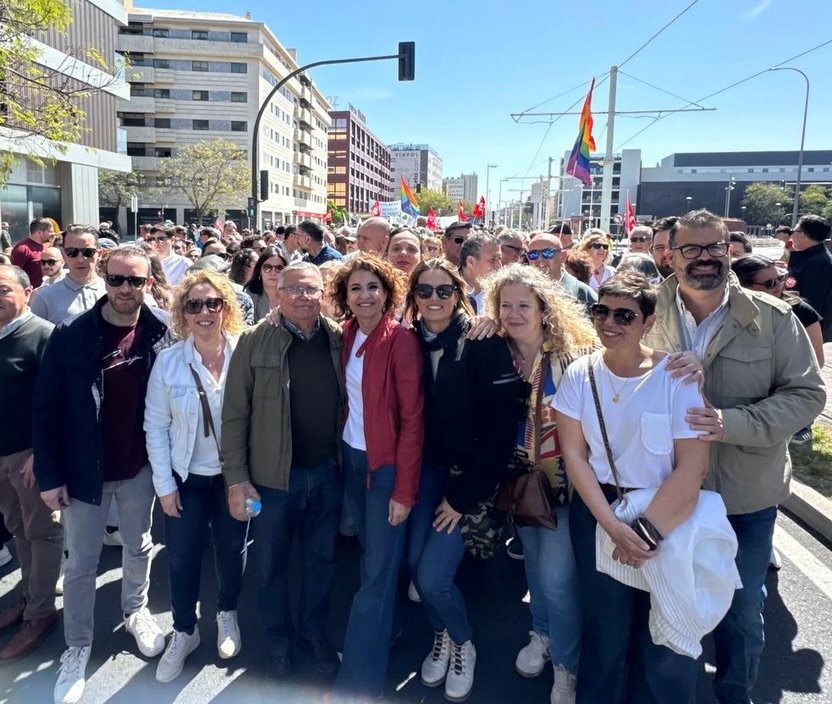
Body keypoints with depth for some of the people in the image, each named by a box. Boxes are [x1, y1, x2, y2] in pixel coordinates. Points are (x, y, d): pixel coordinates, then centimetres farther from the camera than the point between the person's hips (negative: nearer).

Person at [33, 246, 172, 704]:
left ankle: (135, 612, 45)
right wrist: (49, 475, -10)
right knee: (80, 563, 12)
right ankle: (77, 647, 31)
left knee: (139, 547, 21)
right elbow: (46, 408, -9)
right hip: (85, 470, -1)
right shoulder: (70, 335, -13)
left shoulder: (162, 333, -9)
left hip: (140, 467, 2)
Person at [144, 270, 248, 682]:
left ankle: (227, 613, 44)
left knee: (231, 550, 17)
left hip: (233, 476, 0)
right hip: (187, 478, 0)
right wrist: (164, 483, -6)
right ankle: (184, 631, 34)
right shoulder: (168, 361, -9)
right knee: (181, 557, 10)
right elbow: (155, 425, -5)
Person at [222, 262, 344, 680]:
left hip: (327, 473, 2)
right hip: (274, 477, -2)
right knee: (270, 567, 15)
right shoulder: (255, 342, -9)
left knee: (321, 560, 19)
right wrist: (236, 478, -10)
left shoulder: (339, 339, -2)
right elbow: (235, 415, -8)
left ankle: (315, 635, 42)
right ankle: (279, 643, 38)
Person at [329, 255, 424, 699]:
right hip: (351, 456, 6)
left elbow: (413, 420, -17)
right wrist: (339, 453, 3)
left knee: (379, 570, 1)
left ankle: (358, 680, 12)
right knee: (370, 557, 19)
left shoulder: (401, 341, -16)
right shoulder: (347, 334, 3)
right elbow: (345, 397, 10)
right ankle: (381, 632, 39)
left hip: (387, 463, -6)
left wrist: (404, 490, -18)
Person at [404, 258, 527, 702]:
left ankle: (464, 644, 24)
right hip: (428, 468, 5)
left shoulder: (484, 344, -15)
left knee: (433, 576, -8)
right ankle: (442, 636, 34)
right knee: (415, 563, 2)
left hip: (469, 474, -4)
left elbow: (501, 427, -16)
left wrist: (464, 494, -14)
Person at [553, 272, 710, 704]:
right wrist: (613, 526, -12)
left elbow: (692, 467, -14)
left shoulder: (676, 376, -12)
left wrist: (645, 530, -15)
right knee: (604, 627, 12)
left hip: (666, 514, -1)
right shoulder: (580, 374, -4)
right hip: (596, 510, 2)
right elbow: (574, 455, -4)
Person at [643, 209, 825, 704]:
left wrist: (733, 422, -23)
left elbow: (808, 393, -10)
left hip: (747, 495, -1)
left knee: (742, 613, 16)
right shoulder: (651, 316, -4)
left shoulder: (773, 318, -10)